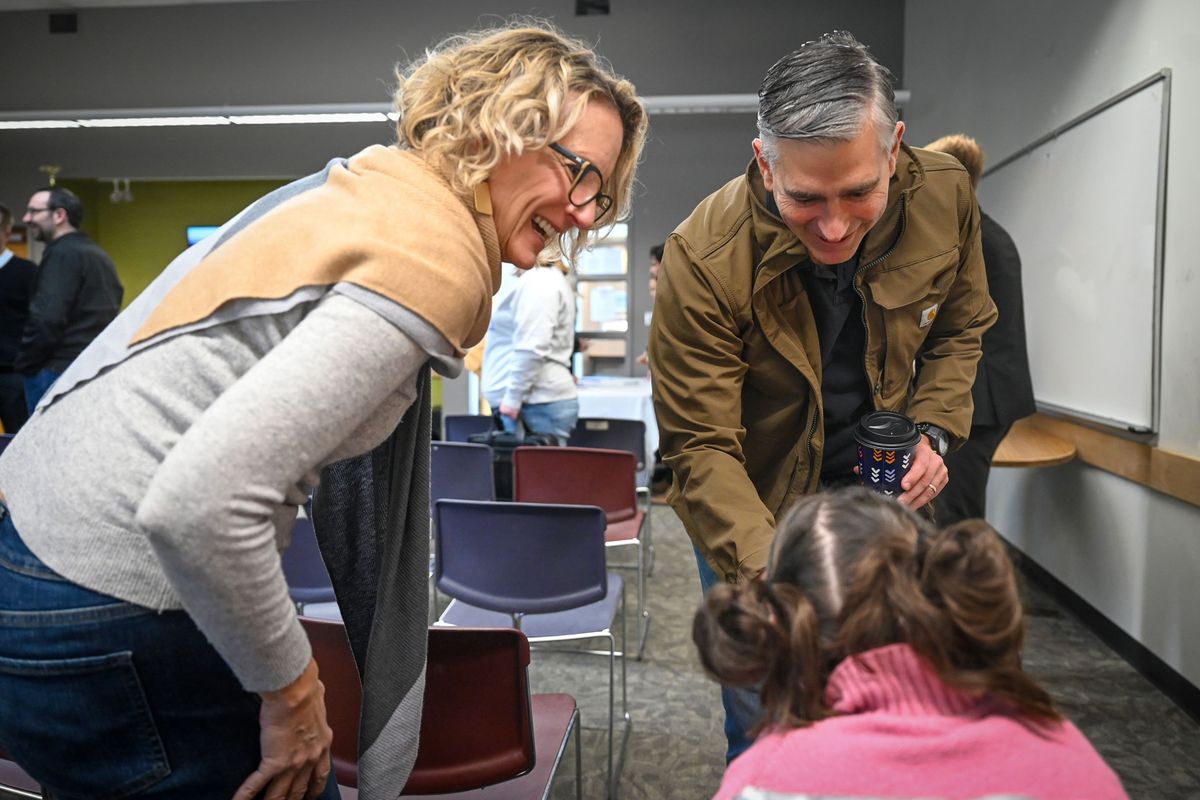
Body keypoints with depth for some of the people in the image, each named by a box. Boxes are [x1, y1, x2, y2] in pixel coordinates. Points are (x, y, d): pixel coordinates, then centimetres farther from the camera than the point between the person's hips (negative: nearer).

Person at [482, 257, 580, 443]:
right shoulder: (547, 279, 20)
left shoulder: (538, 282, -13)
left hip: (539, 403, -10)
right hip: (542, 401, 10)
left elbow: (532, 349, -21)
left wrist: (512, 398, -19)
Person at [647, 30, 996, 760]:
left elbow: (961, 331, 3)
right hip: (752, 508, -3)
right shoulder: (703, 261, -30)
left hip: (877, 486, 4)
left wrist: (934, 429, -13)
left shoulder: (946, 196, -17)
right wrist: (767, 572, -38)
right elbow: (701, 446, -26)